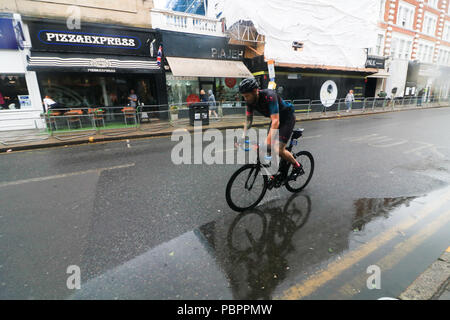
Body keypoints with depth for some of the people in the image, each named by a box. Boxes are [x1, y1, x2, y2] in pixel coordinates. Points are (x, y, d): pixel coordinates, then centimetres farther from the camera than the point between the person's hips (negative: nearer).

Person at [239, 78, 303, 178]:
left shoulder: (269, 96, -35)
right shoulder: (250, 101, -12)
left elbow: (276, 122, -40)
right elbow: (248, 120, -3)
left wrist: (267, 141, -47)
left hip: (287, 118, -7)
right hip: (275, 118, 7)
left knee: (279, 150, -17)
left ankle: (297, 166, 8)